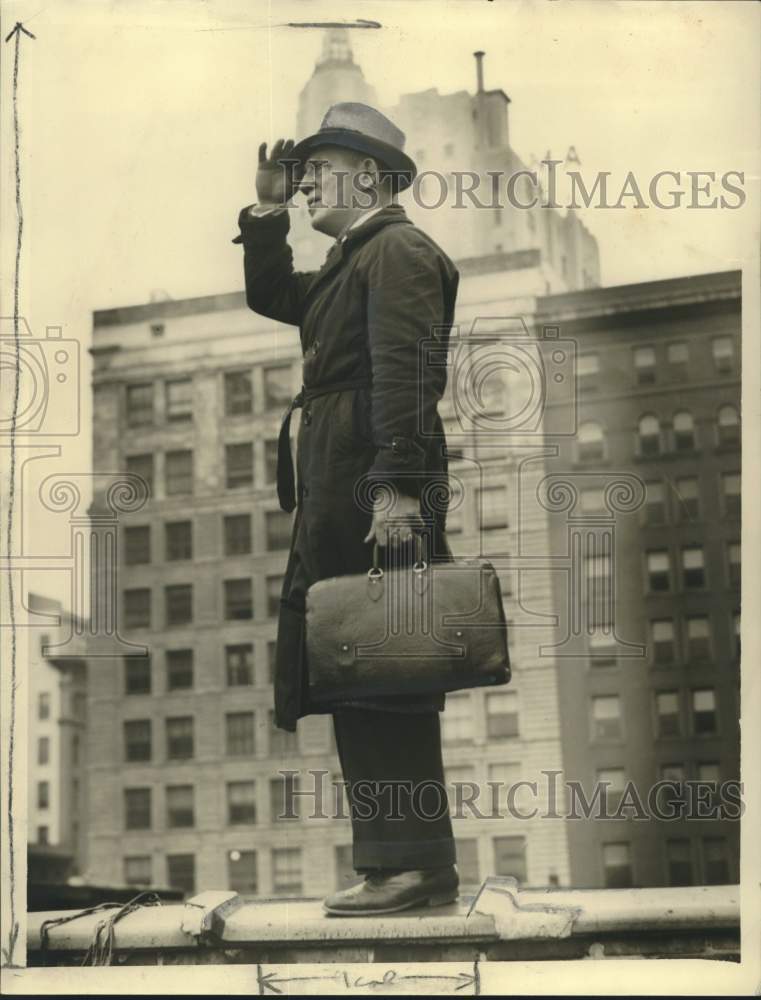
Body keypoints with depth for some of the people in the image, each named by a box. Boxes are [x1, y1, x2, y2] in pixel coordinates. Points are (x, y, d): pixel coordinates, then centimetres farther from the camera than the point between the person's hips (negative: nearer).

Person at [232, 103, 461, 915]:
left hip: (375, 490, -10)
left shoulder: (397, 250, -7)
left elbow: (406, 373, -18)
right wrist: (266, 214, 24)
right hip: (339, 495, 10)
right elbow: (269, 297, 36)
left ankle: (410, 864, -5)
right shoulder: (352, 262, 24)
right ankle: (402, 862, 14)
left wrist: (397, 487, -26)